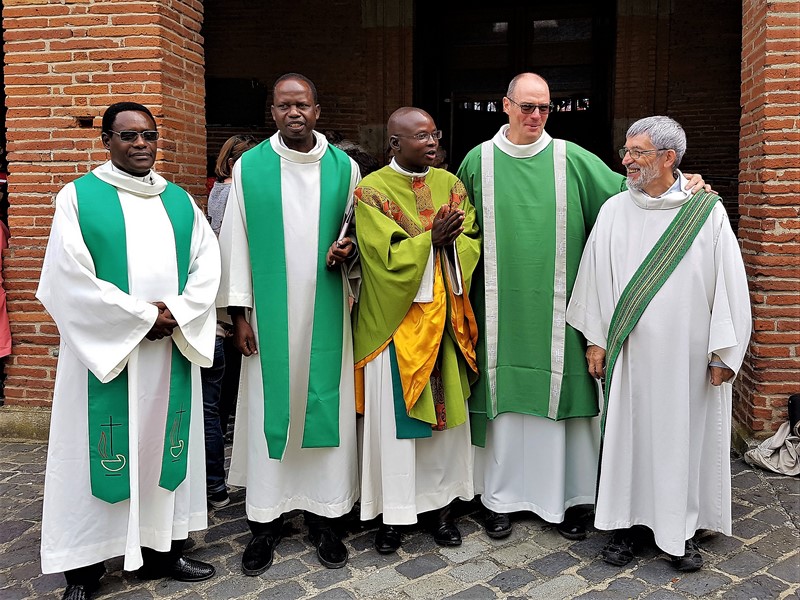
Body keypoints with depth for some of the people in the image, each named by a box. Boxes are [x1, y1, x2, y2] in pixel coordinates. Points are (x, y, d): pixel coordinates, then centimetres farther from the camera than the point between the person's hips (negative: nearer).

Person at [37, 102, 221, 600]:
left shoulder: (179, 200, 12)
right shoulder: (79, 197, -1)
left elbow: (208, 264, 5)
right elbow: (70, 278, -10)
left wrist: (176, 314, -11)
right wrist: (143, 315, -12)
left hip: (172, 350, 4)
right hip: (104, 350, -4)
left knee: (166, 444, 9)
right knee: (100, 450, 1)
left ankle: (164, 550, 22)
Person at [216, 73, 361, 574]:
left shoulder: (345, 168, 5)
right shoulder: (249, 167, 3)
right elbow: (235, 241, 3)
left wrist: (348, 249, -11)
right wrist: (238, 313, -2)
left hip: (325, 312, 1)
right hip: (270, 314, -1)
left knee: (326, 407, 4)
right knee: (269, 409, 3)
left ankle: (325, 516, 17)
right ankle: (267, 520, 15)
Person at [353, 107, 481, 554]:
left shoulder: (450, 185, 8)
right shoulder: (372, 191, -6)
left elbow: (473, 243, 3)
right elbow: (388, 258, -14)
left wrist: (450, 241, -17)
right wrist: (432, 238, -23)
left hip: (444, 318, 5)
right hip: (395, 320, -4)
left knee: (445, 410, 11)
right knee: (393, 416, 3)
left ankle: (440, 502, 26)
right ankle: (394, 511, 18)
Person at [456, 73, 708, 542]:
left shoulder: (572, 160, 2)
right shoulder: (478, 161, 4)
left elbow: (624, 189, 5)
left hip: (555, 307, 0)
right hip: (502, 306, 0)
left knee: (560, 395, 5)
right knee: (503, 395, 6)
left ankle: (566, 498, 20)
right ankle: (501, 496, 21)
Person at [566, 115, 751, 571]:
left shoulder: (708, 212, -3)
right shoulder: (614, 211, 2)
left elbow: (730, 282, -2)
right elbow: (595, 277, 6)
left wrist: (722, 353, -5)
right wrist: (596, 340, 4)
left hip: (689, 354, -1)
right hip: (631, 353, 2)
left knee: (687, 435, 7)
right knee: (628, 432, 7)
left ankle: (684, 529, 24)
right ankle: (626, 523, 22)